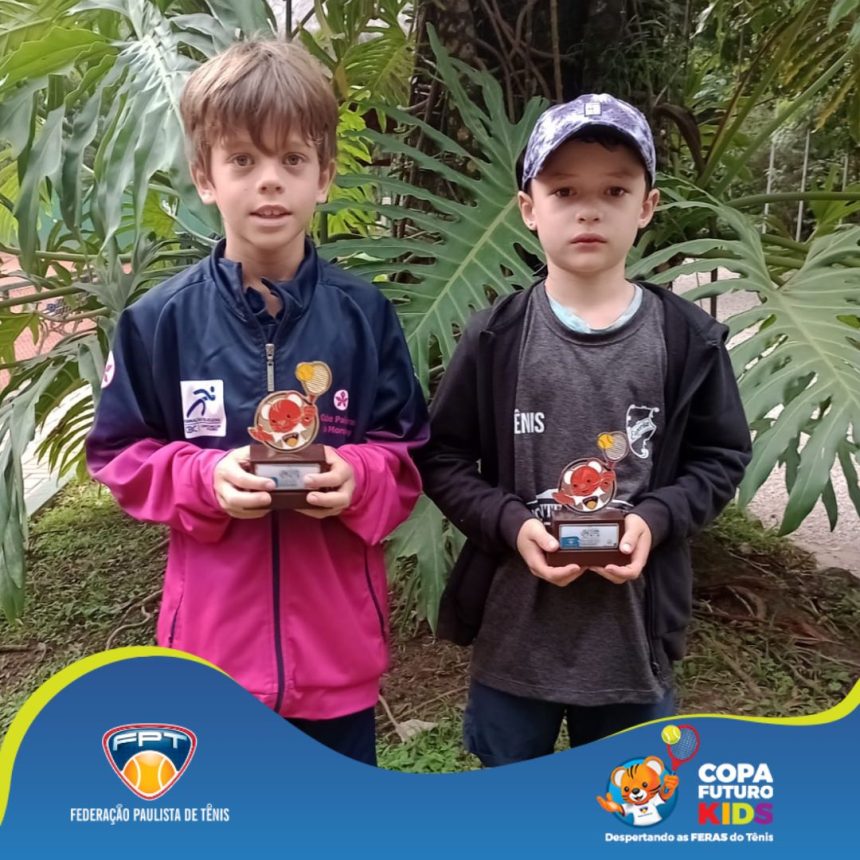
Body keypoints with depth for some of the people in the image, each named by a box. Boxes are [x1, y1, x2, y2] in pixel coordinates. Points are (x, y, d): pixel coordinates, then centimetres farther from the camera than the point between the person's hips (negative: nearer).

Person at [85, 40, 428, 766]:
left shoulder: (365, 315, -5)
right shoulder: (159, 320, -6)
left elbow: (407, 457, 1)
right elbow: (121, 458, 0)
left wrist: (357, 477, -21)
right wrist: (204, 477, -19)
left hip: (336, 642, 1)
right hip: (214, 640, 0)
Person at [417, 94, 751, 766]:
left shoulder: (688, 339, -5)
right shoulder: (495, 337, -7)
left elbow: (721, 458, 3)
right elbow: (443, 458, -2)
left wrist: (655, 518, -15)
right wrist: (510, 524, -17)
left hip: (634, 630, 1)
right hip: (514, 628, 0)